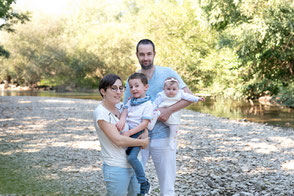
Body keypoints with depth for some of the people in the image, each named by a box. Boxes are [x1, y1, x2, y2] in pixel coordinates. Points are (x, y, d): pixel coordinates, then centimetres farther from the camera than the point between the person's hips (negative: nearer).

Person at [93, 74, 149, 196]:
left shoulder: (120, 107, 6)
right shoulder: (100, 113, -15)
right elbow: (118, 140, -20)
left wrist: (145, 133, -3)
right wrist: (142, 142, -10)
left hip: (133, 165, 7)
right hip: (116, 169, -7)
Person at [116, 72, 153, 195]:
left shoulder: (148, 104, -9)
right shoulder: (130, 101, 14)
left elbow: (144, 124, -15)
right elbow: (125, 111, 3)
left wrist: (129, 133, -21)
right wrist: (122, 120, -21)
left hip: (138, 134, -8)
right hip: (127, 132, 8)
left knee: (132, 157, -23)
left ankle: (144, 184, -11)